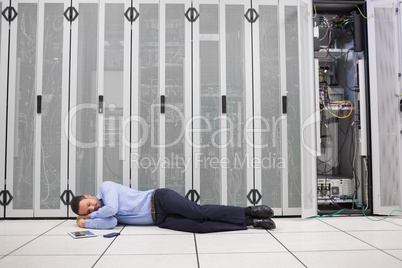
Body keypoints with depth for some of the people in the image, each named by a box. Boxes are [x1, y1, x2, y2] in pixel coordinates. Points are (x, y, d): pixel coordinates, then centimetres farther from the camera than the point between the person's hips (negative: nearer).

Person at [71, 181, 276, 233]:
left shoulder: (106, 186, 0)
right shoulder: (103, 214, 17)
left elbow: (112, 208, -15)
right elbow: (111, 223, -4)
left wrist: (92, 216, 3)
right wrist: (86, 221, -1)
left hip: (159, 199, -4)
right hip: (160, 220, 4)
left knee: (199, 212, -23)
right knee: (199, 226, -14)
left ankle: (248, 211, -13)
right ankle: (250, 222, -14)